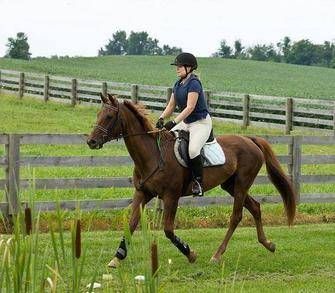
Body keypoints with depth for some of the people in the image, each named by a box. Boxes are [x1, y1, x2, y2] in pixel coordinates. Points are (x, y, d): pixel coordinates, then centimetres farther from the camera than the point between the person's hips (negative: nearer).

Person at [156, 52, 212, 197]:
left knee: (193, 150, -31)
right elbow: (171, 106, 12)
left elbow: (190, 108, -24)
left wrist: (174, 122, -29)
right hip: (185, 122, 9)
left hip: (201, 122, -9)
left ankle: (198, 182, -18)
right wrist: (161, 119, -6)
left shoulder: (194, 83, -17)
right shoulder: (178, 84, 10)